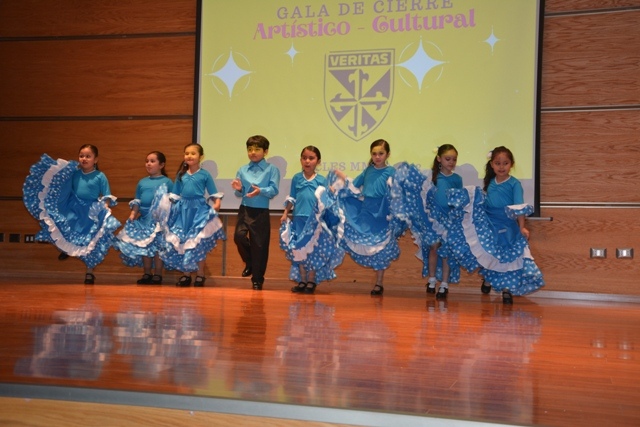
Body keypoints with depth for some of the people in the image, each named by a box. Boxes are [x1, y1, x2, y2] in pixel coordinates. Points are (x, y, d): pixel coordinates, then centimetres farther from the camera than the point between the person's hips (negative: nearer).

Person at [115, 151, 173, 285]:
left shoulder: (167, 182, -1)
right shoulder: (142, 182, 14)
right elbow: (137, 201, 16)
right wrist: (133, 213, 2)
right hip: (144, 218, 5)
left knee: (157, 246, -5)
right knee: (144, 246, 7)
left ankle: (157, 274, 5)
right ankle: (147, 273, 18)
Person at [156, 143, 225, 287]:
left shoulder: (205, 175, -2)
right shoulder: (181, 175, 7)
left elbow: (214, 193, -1)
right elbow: (174, 195, 12)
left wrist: (216, 203, -19)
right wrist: (169, 207, 2)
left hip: (199, 210, -3)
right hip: (182, 210, 4)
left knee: (198, 244, 0)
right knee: (181, 243, 5)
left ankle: (200, 275, 12)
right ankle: (185, 274, 16)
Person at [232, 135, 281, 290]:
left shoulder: (272, 169, -2)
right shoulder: (242, 170, 8)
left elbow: (274, 190, -12)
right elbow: (240, 194, 10)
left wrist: (260, 191, -28)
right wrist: (239, 189, -13)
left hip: (261, 212, -3)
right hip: (245, 210, 3)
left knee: (259, 245, 2)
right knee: (239, 236, -16)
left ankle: (257, 280, 17)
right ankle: (249, 263, 15)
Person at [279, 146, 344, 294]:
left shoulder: (322, 180, 0)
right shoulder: (296, 178, 5)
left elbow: (325, 201, 1)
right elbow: (291, 199, 10)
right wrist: (285, 214, 8)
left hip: (315, 221, -2)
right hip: (299, 219, 2)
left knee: (314, 251, 4)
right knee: (299, 250, 7)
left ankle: (311, 281, 16)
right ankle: (302, 280, 18)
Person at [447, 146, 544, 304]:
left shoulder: (514, 184, -8)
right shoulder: (490, 182, 5)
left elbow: (519, 207, -16)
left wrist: (522, 227, -26)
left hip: (507, 227, -3)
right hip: (489, 225, 4)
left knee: (508, 257, -1)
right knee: (487, 254, 8)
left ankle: (507, 289, 9)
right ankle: (488, 279, 30)